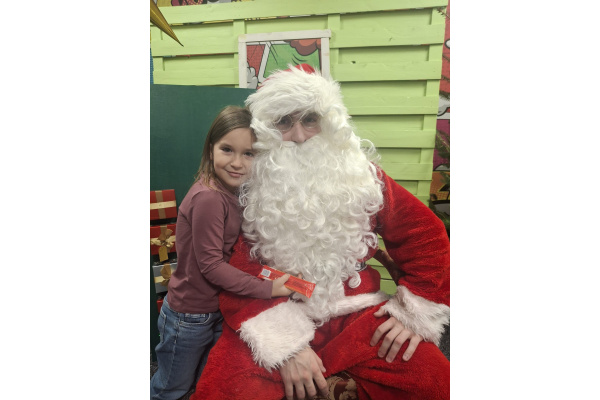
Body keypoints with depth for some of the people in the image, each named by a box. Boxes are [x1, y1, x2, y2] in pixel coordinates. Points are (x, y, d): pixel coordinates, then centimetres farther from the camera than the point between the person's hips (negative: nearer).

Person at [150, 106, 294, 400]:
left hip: (215, 313, 8)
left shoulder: (227, 192, -1)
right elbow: (210, 265, -26)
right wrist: (268, 289, -24)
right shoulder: (209, 198, -28)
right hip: (189, 318, -8)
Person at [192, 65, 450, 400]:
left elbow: (426, 235, 6)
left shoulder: (360, 174, 4)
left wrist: (415, 311, -2)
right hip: (276, 319, -1)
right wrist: (285, 344, -17)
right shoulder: (250, 188, -1)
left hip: (357, 312, 2)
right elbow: (238, 276, -6)